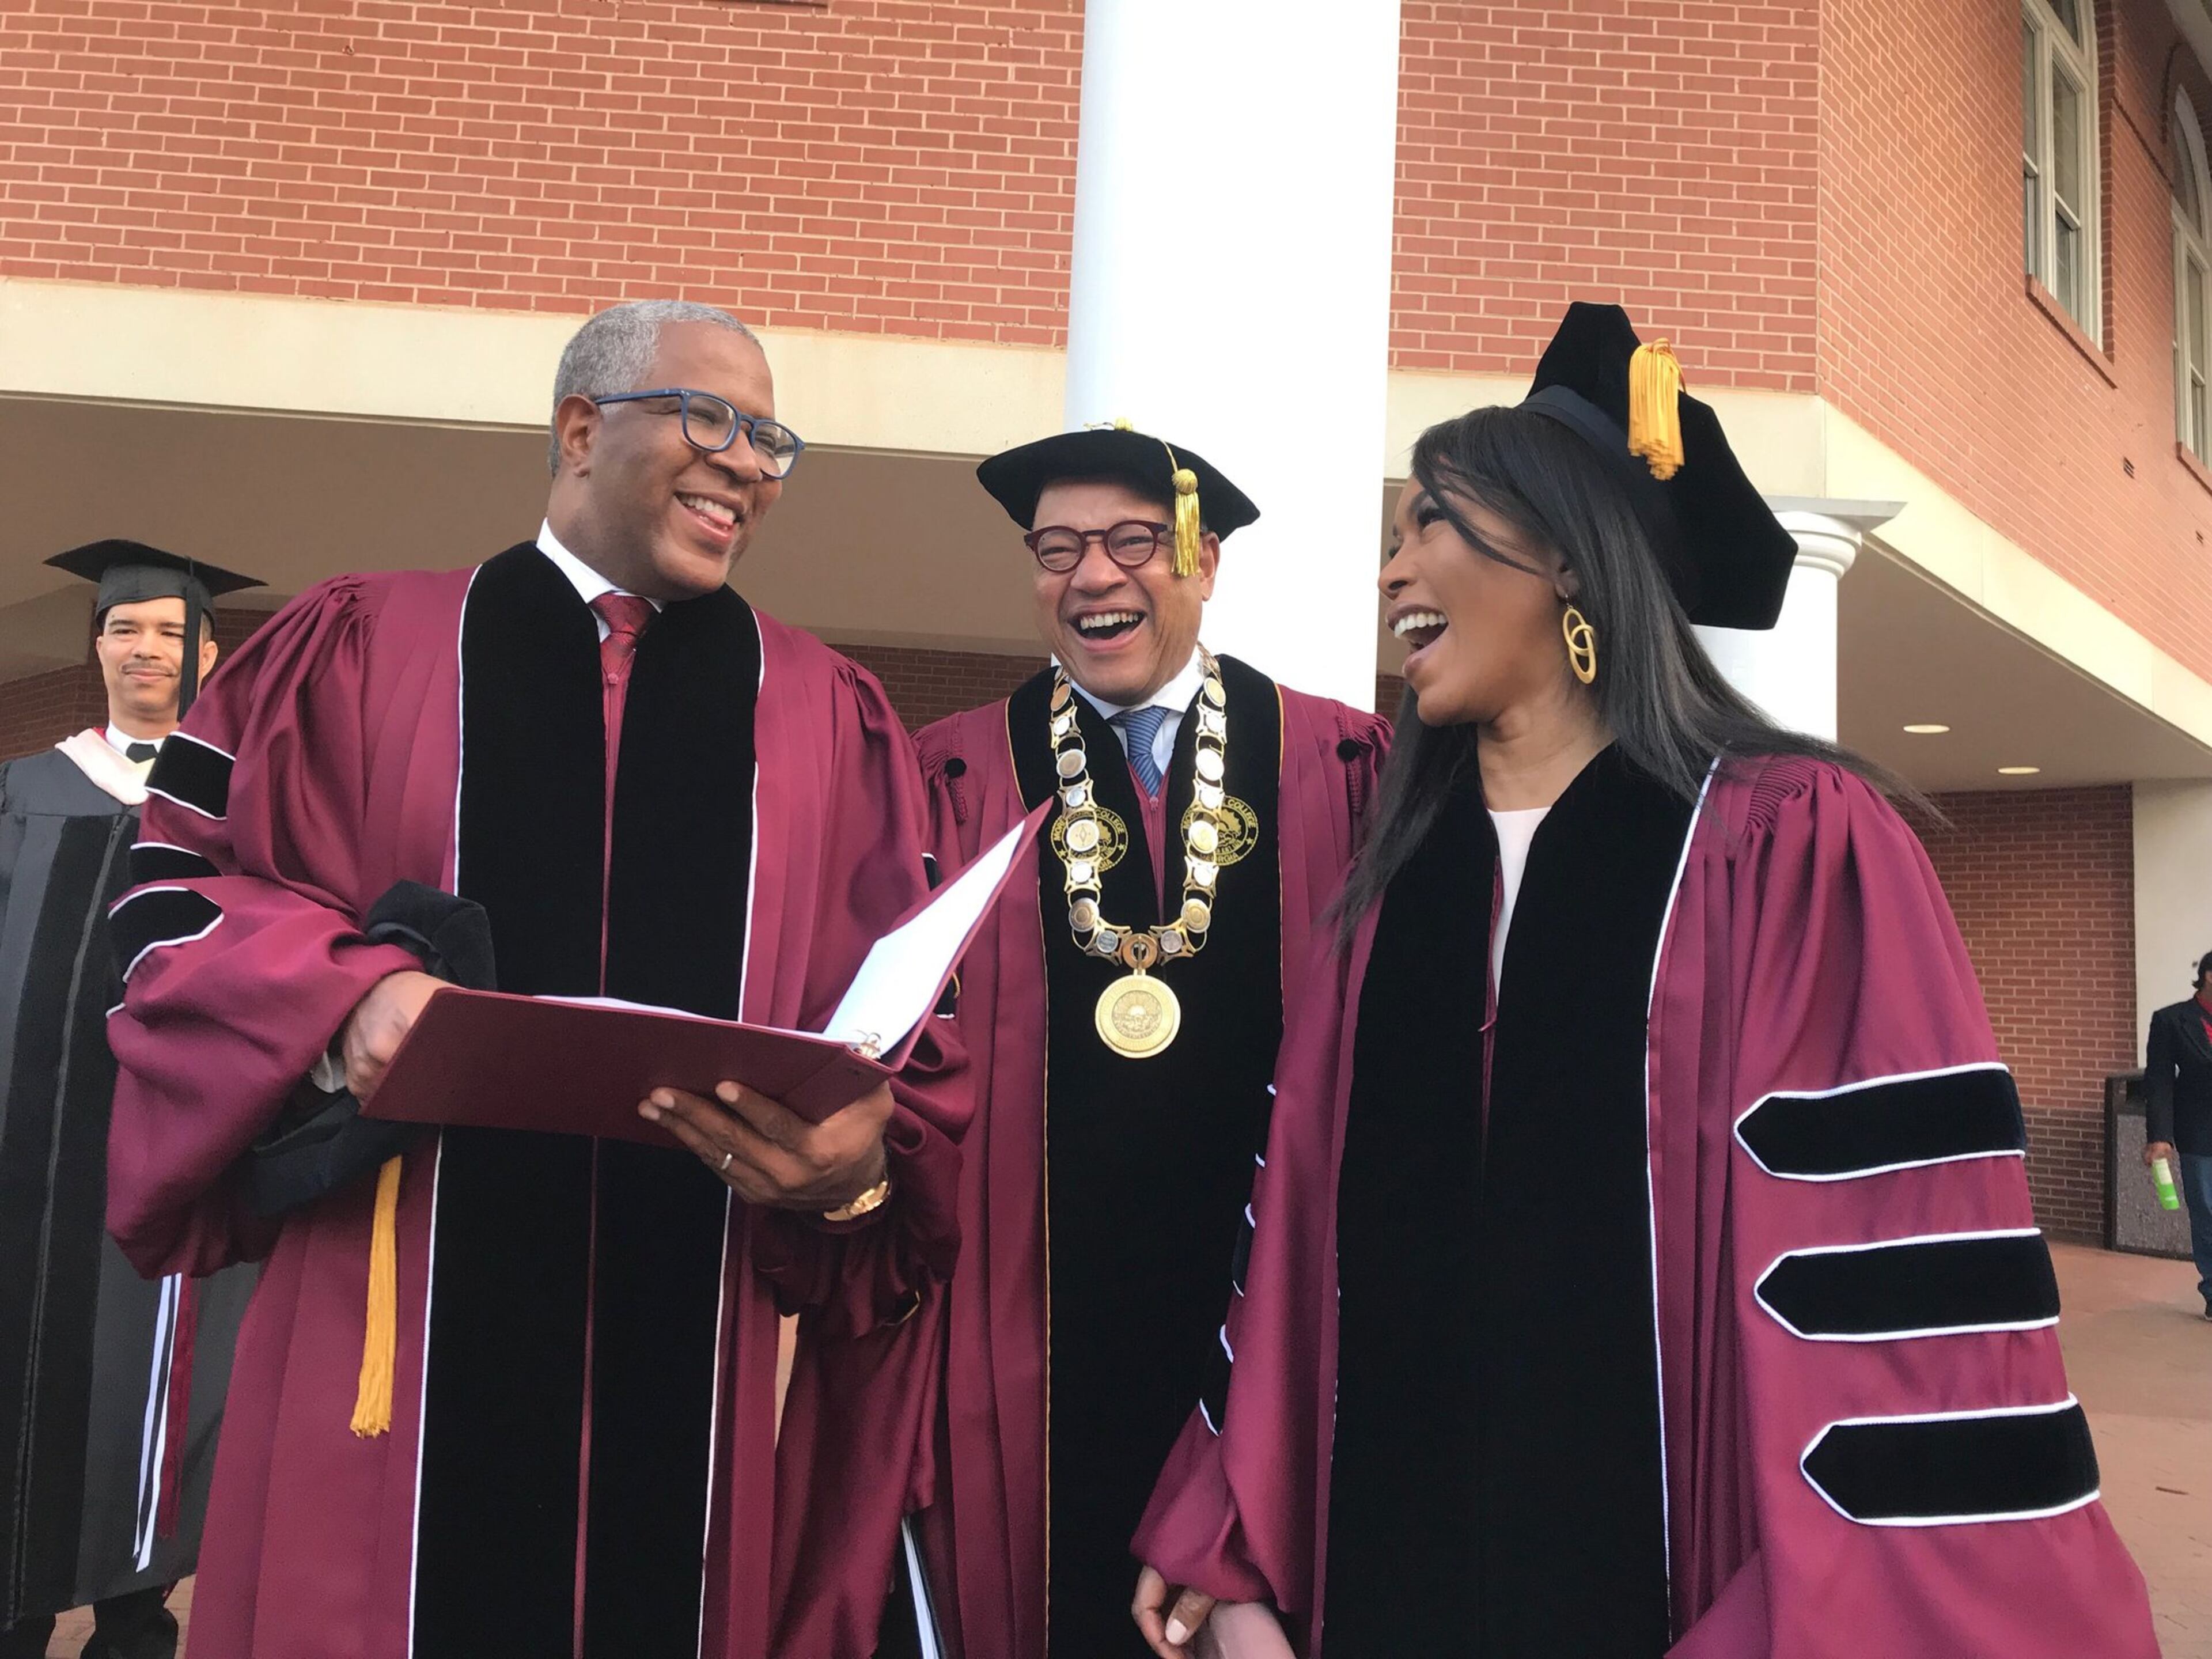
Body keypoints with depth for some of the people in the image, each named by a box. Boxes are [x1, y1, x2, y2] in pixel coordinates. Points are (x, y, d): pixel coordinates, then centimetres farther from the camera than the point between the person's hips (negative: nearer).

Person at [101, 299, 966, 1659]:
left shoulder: (829, 718, 8)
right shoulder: (359, 650, 7)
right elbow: (180, 892, 4)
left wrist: (859, 1163, -18)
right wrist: (344, 994, -16)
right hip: (395, 1340, 0)